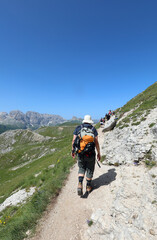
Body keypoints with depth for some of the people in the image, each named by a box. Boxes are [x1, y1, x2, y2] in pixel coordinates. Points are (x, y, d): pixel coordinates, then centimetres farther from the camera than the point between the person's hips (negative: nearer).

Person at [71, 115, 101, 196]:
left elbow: (74, 140, -2)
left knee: (81, 169, 19)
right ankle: (88, 187, 31)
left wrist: (73, 151, 10)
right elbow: (96, 142, -7)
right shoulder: (93, 129, -3)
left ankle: (80, 184, -1)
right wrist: (99, 153, 3)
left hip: (80, 153, 1)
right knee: (89, 170, 17)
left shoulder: (78, 128, 1)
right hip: (90, 153, -1)